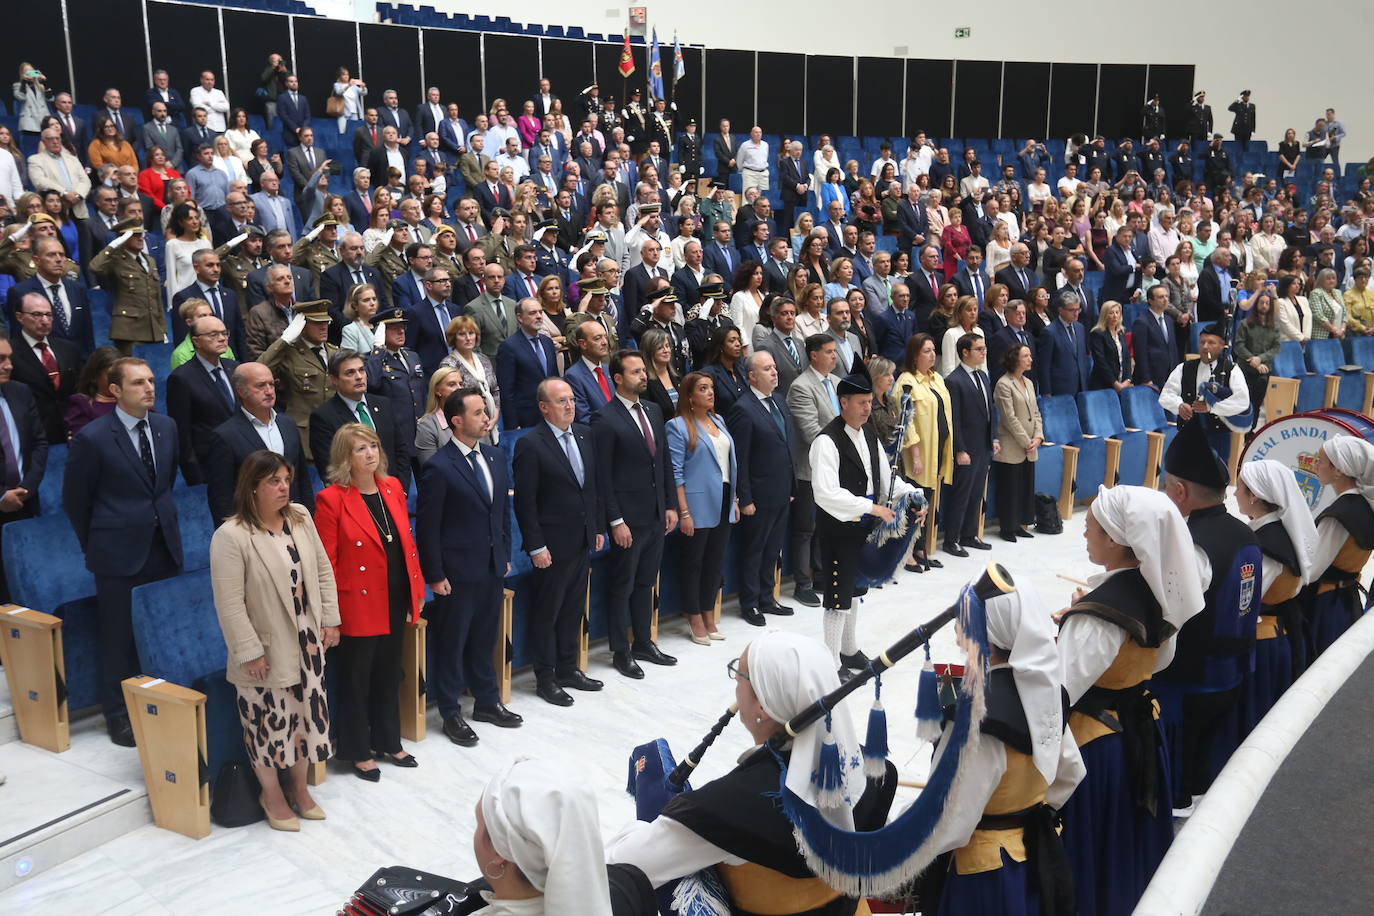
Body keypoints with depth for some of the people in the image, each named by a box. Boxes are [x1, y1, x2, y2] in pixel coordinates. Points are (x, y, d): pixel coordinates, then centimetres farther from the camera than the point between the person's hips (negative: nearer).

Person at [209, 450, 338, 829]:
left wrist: (330, 620, 4)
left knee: (306, 712, 14)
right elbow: (229, 603, -18)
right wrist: (249, 652, -17)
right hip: (265, 650, -5)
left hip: (306, 642, 6)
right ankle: (271, 794, 29)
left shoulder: (301, 518, 0)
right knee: (267, 720, 7)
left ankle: (300, 787, 34)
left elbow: (322, 570, 8)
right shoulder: (231, 536, -18)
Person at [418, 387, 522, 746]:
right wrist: (435, 576, -13)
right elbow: (427, 527, -14)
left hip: (492, 567, 6)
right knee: (452, 643, 7)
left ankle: (487, 701, 34)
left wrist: (506, 555, 12)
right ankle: (451, 714, 21)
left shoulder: (495, 457, 6)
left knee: (485, 639, 19)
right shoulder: (439, 467, -16)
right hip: (457, 572, -6)